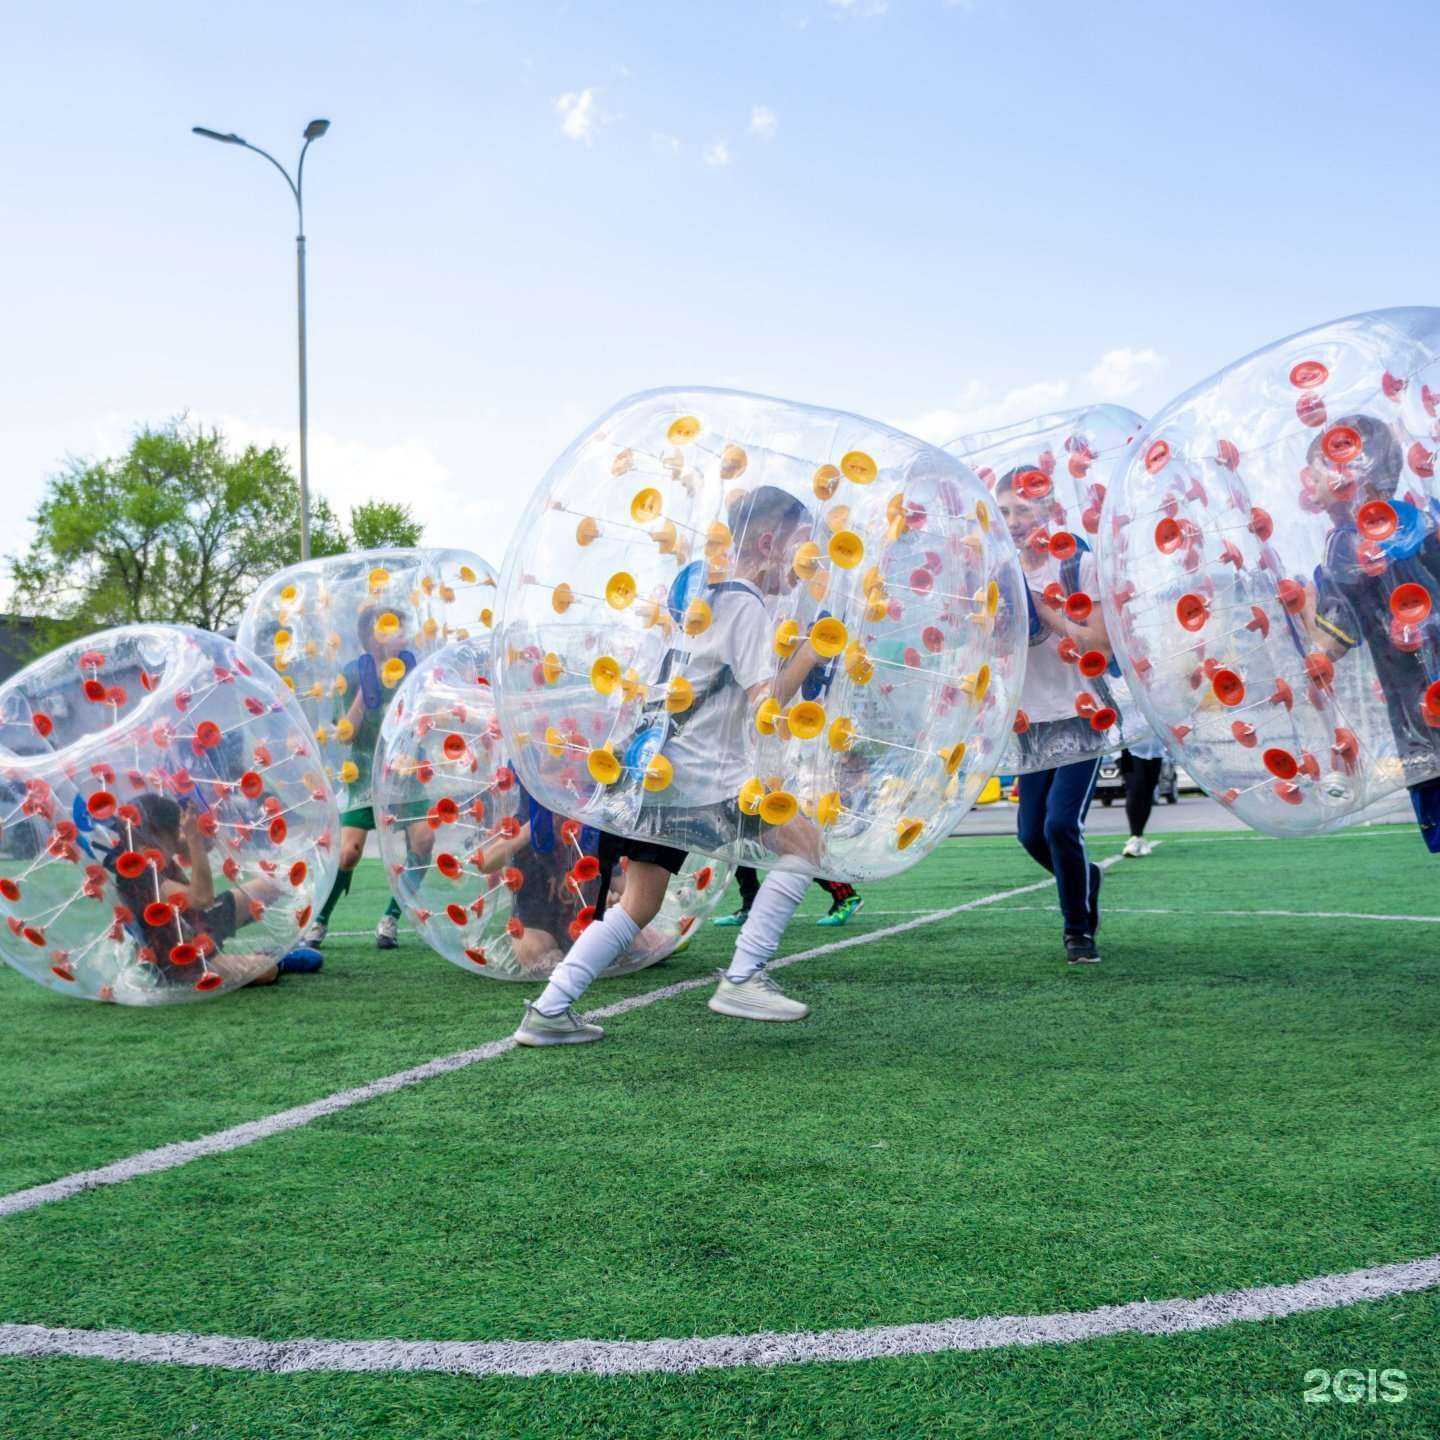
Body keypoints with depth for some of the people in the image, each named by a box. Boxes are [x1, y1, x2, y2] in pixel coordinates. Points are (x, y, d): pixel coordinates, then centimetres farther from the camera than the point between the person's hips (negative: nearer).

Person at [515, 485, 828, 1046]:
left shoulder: (710, 594, 19)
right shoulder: (747, 605, -10)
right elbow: (764, 707, -17)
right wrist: (808, 656, -9)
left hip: (658, 768, 9)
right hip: (702, 776, -9)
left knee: (640, 902, 12)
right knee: (801, 840, -3)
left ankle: (549, 1011, 10)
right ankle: (742, 979, -5)